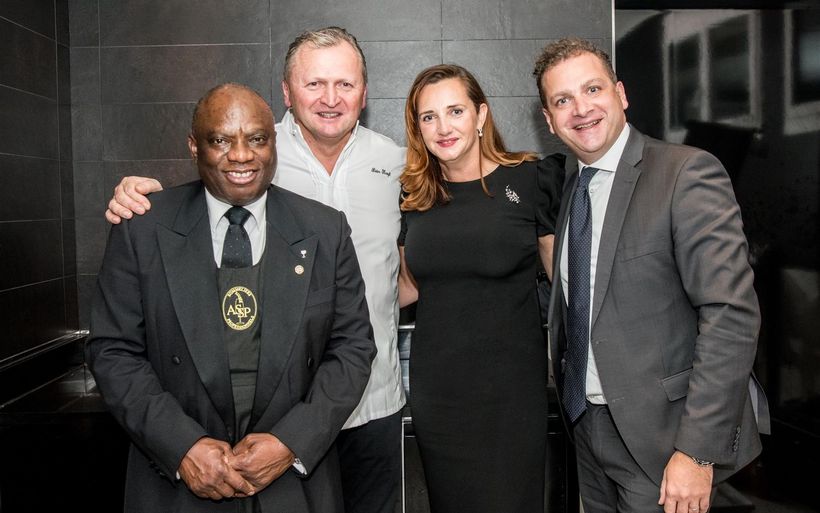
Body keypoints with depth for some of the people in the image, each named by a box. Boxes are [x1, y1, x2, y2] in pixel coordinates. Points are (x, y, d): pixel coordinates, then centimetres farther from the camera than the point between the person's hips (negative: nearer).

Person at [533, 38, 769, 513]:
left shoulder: (689, 174, -15)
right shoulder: (571, 185, 7)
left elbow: (731, 316, -20)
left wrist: (698, 451, -22)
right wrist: (569, 394, 8)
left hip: (659, 433, -6)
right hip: (587, 421, 6)